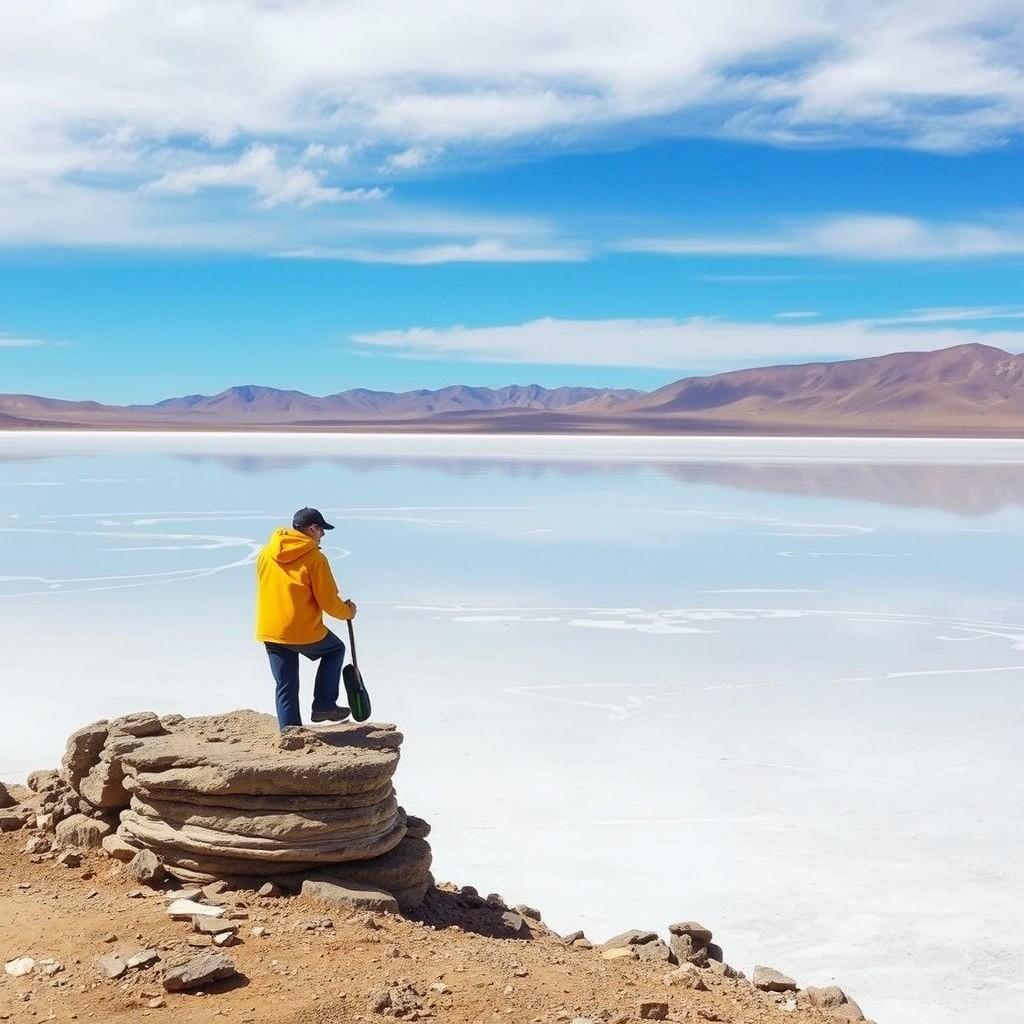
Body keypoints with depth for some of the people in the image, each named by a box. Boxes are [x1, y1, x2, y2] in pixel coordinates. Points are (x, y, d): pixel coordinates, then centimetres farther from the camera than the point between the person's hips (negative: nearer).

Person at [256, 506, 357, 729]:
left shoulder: (266, 552, 7)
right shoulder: (315, 557, -11)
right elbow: (328, 601, -10)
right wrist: (348, 611, 10)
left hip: (269, 632, 5)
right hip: (303, 631, -5)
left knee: (286, 687, 14)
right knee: (335, 650, 23)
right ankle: (324, 706, 17)